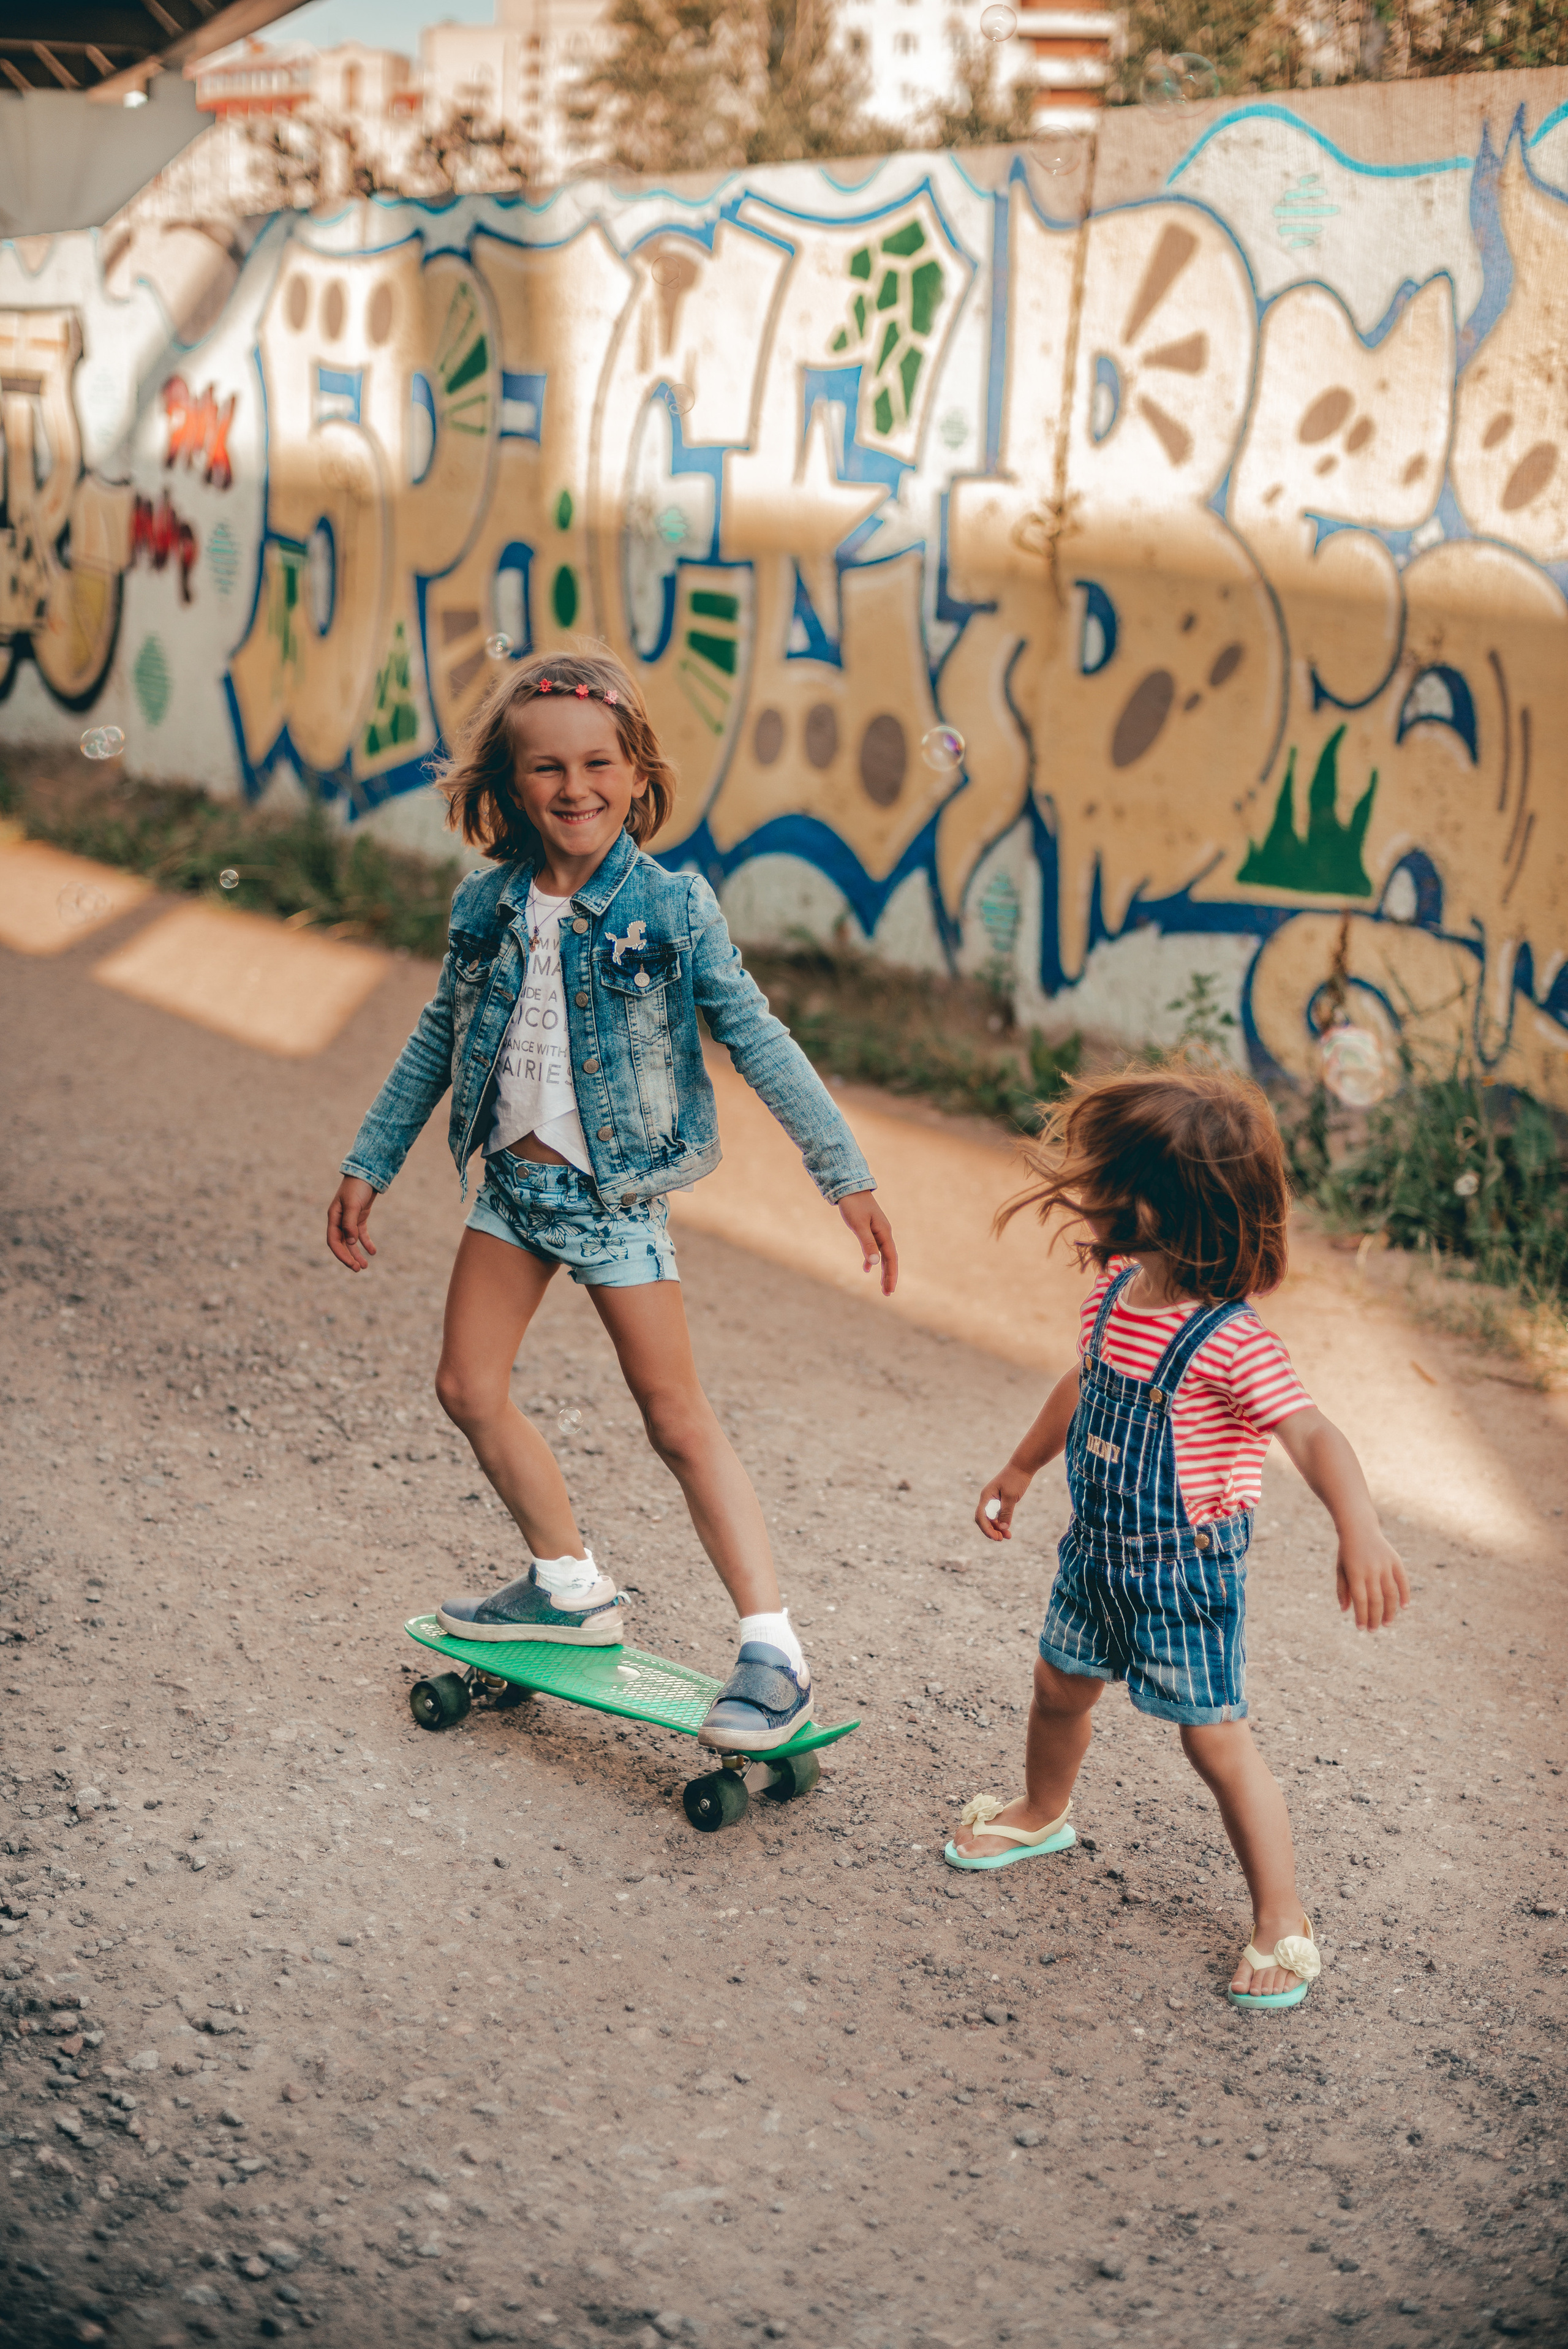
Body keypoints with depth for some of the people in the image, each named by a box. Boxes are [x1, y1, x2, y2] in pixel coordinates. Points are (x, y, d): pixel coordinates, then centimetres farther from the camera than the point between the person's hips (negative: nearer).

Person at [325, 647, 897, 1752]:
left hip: (616, 1191, -5)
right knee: (470, 1385, 9)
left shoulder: (671, 906, -12)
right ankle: (573, 1587, 28)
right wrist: (368, 1166, 17)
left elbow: (759, 1040, -8)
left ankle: (775, 1651, 2)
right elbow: (439, 1039, 13)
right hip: (513, 1183, 6)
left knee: (678, 1418, -4)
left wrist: (847, 1175, -10)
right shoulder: (487, 904, 0)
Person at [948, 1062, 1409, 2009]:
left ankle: (1284, 1920, 12)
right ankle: (1043, 1814, 53)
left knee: (1215, 1736, -2)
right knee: (1060, 1686, 23)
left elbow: (1314, 1434, -39)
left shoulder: (1231, 1340, -29)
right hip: (1099, 1549, 7)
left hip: (1186, 1569, -7)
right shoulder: (1115, 1292, -4)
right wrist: (1021, 1469, 27)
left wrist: (1361, 1532, -56)